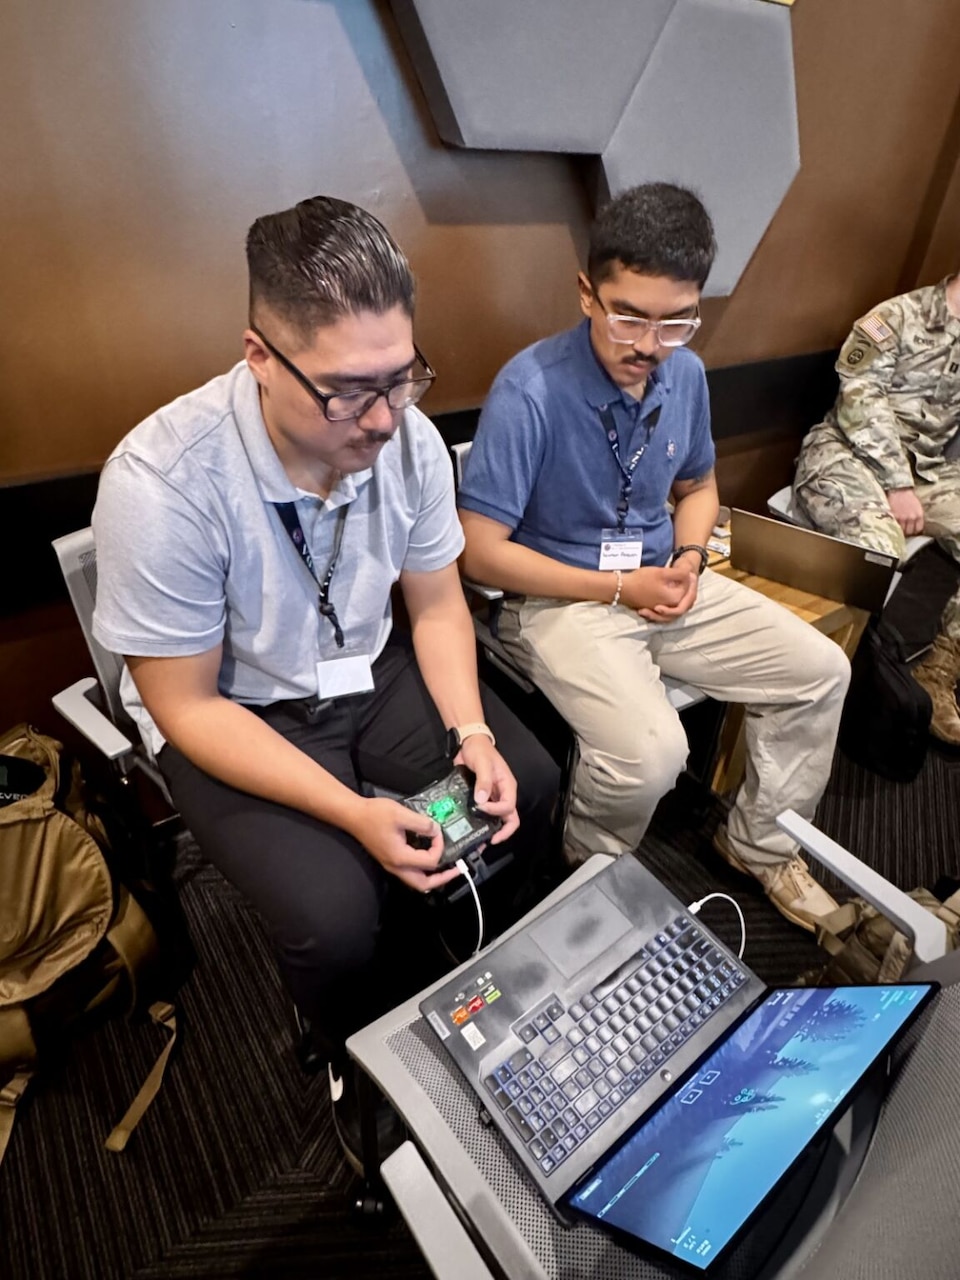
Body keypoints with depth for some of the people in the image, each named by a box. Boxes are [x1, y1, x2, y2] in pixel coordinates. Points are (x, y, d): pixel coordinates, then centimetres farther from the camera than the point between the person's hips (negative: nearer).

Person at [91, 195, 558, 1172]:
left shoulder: (406, 435, -14)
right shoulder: (162, 482, -28)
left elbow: (437, 605, -2)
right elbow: (185, 705, -20)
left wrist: (474, 736, -16)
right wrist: (354, 814, -28)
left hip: (369, 671, 5)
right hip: (229, 713, -4)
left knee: (530, 785, -7)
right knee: (333, 917, -22)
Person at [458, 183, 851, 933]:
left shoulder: (686, 373, 1)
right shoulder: (531, 391, -21)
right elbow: (481, 552, -21)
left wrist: (690, 559, -5)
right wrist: (618, 588, -17)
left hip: (664, 584, 7)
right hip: (562, 600, -7)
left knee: (820, 671, 3)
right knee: (653, 750, -29)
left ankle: (761, 844, 26)